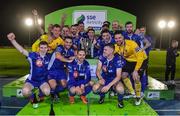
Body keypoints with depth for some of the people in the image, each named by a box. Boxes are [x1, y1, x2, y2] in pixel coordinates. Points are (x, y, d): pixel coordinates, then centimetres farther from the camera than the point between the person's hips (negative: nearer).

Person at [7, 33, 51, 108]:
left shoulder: (49, 57, -1)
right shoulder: (33, 55, -11)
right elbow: (22, 50, -22)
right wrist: (12, 40, -33)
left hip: (43, 81, 2)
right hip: (31, 80, -1)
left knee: (47, 92, -29)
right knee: (25, 91, -32)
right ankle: (32, 97, 6)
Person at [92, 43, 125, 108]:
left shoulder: (118, 59, -22)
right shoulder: (102, 57, -10)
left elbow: (118, 76, -23)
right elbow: (98, 70, -8)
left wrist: (108, 86, -34)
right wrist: (100, 78, -30)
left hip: (114, 80, -3)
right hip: (104, 79, 3)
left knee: (120, 89, -36)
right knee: (95, 89, -24)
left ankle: (120, 100, 2)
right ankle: (102, 95, 13)